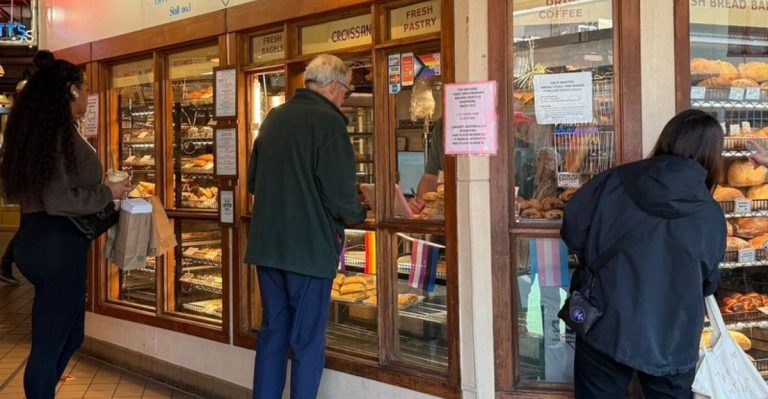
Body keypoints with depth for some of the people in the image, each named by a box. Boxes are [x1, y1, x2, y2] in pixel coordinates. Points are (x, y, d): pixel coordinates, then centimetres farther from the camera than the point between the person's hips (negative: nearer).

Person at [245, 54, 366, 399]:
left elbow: (253, 180, 18)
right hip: (310, 247, -7)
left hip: (267, 243, 7)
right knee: (308, 340, 3)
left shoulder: (274, 118, 10)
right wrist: (357, 214, 2)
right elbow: (339, 193, -18)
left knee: (272, 332, 16)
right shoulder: (328, 121, -13)